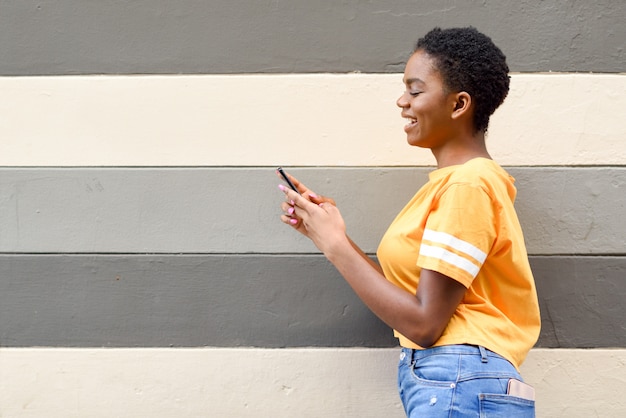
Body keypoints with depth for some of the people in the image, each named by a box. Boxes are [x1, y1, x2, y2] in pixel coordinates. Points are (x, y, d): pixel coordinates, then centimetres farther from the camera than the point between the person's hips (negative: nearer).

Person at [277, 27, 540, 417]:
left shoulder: (467, 184, -14)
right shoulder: (455, 180, 14)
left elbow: (423, 323, -17)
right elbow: (406, 295, 8)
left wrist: (335, 244, -11)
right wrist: (331, 233, 3)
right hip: (446, 381, 8)